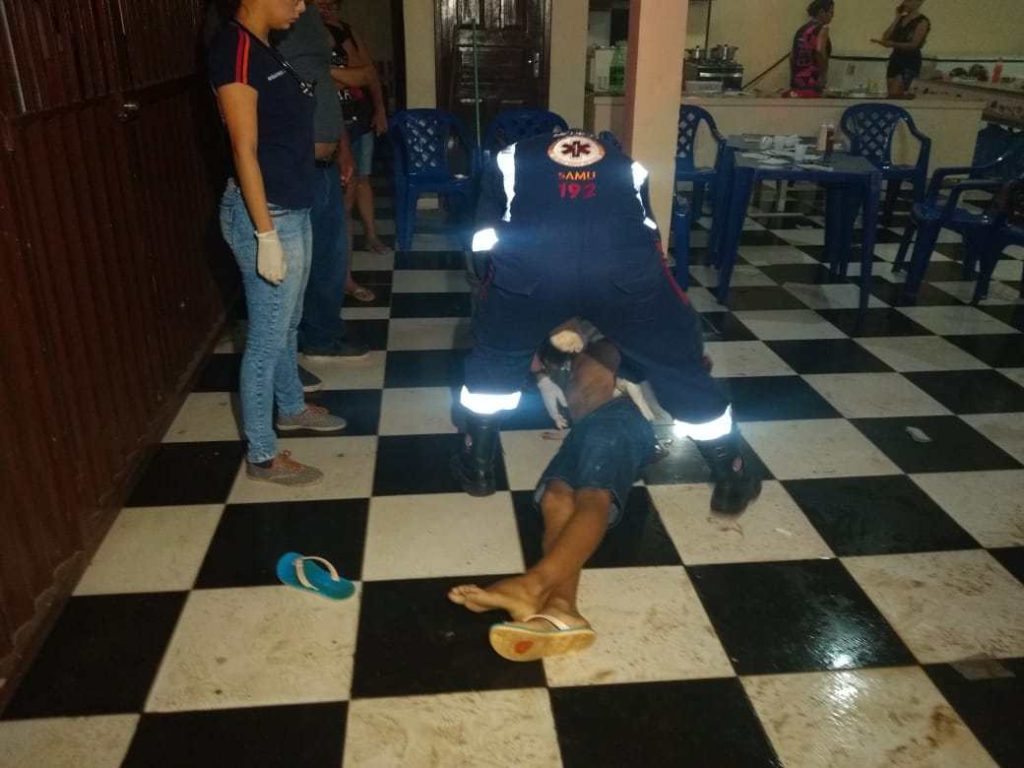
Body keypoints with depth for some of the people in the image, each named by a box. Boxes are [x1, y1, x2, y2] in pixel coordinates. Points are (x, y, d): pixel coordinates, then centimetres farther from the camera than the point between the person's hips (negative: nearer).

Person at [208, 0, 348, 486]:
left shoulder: (263, 47, 11)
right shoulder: (235, 47, -18)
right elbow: (244, 149, -22)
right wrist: (266, 234, -23)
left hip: (294, 209, 10)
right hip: (265, 214, -10)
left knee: (288, 323, 24)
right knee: (267, 338, 1)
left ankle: (291, 408, 44)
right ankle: (262, 455, 15)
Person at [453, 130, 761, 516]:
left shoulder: (510, 160, 35)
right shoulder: (624, 164, 38)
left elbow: (487, 240, 33)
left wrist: (549, 326, 42)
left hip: (531, 261, -1)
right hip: (623, 261, 1)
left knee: (496, 352, 30)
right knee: (677, 356, 24)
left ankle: (477, 465, 38)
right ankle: (731, 480, 35)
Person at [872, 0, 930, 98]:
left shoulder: (922, 21, -7)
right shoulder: (901, 18, 14)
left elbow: (913, 45, -18)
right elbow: (886, 38, 2)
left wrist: (892, 44, -32)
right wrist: (897, 18, -1)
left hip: (911, 61, -8)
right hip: (895, 58, 8)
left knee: (895, 95, -17)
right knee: (892, 95, 7)